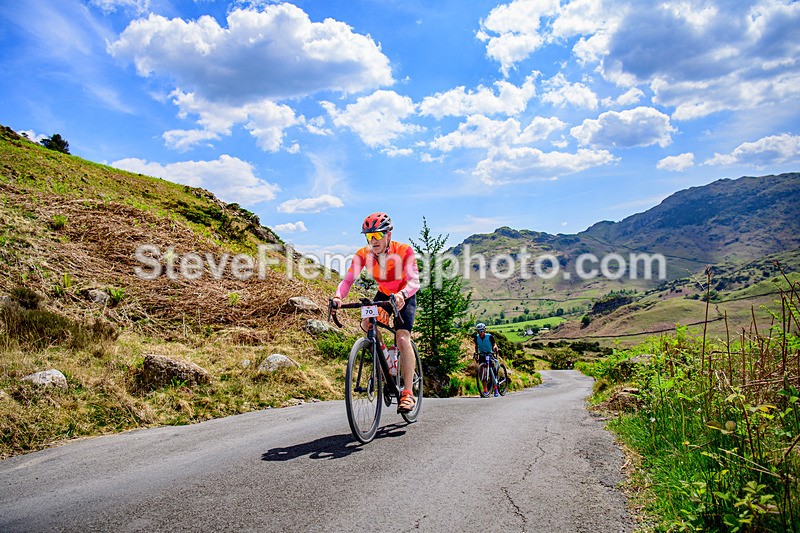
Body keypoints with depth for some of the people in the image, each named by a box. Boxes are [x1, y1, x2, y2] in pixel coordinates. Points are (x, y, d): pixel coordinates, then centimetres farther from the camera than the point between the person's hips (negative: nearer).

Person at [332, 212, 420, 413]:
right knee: (367, 324, -23)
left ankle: (407, 392, -15)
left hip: (404, 297, -4)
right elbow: (348, 279, -26)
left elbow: (414, 281, -38)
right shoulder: (363, 254, -19)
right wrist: (338, 296, -47)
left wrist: (401, 295, -58)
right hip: (383, 294, 4)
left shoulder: (404, 251, -28)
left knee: (403, 339, -21)